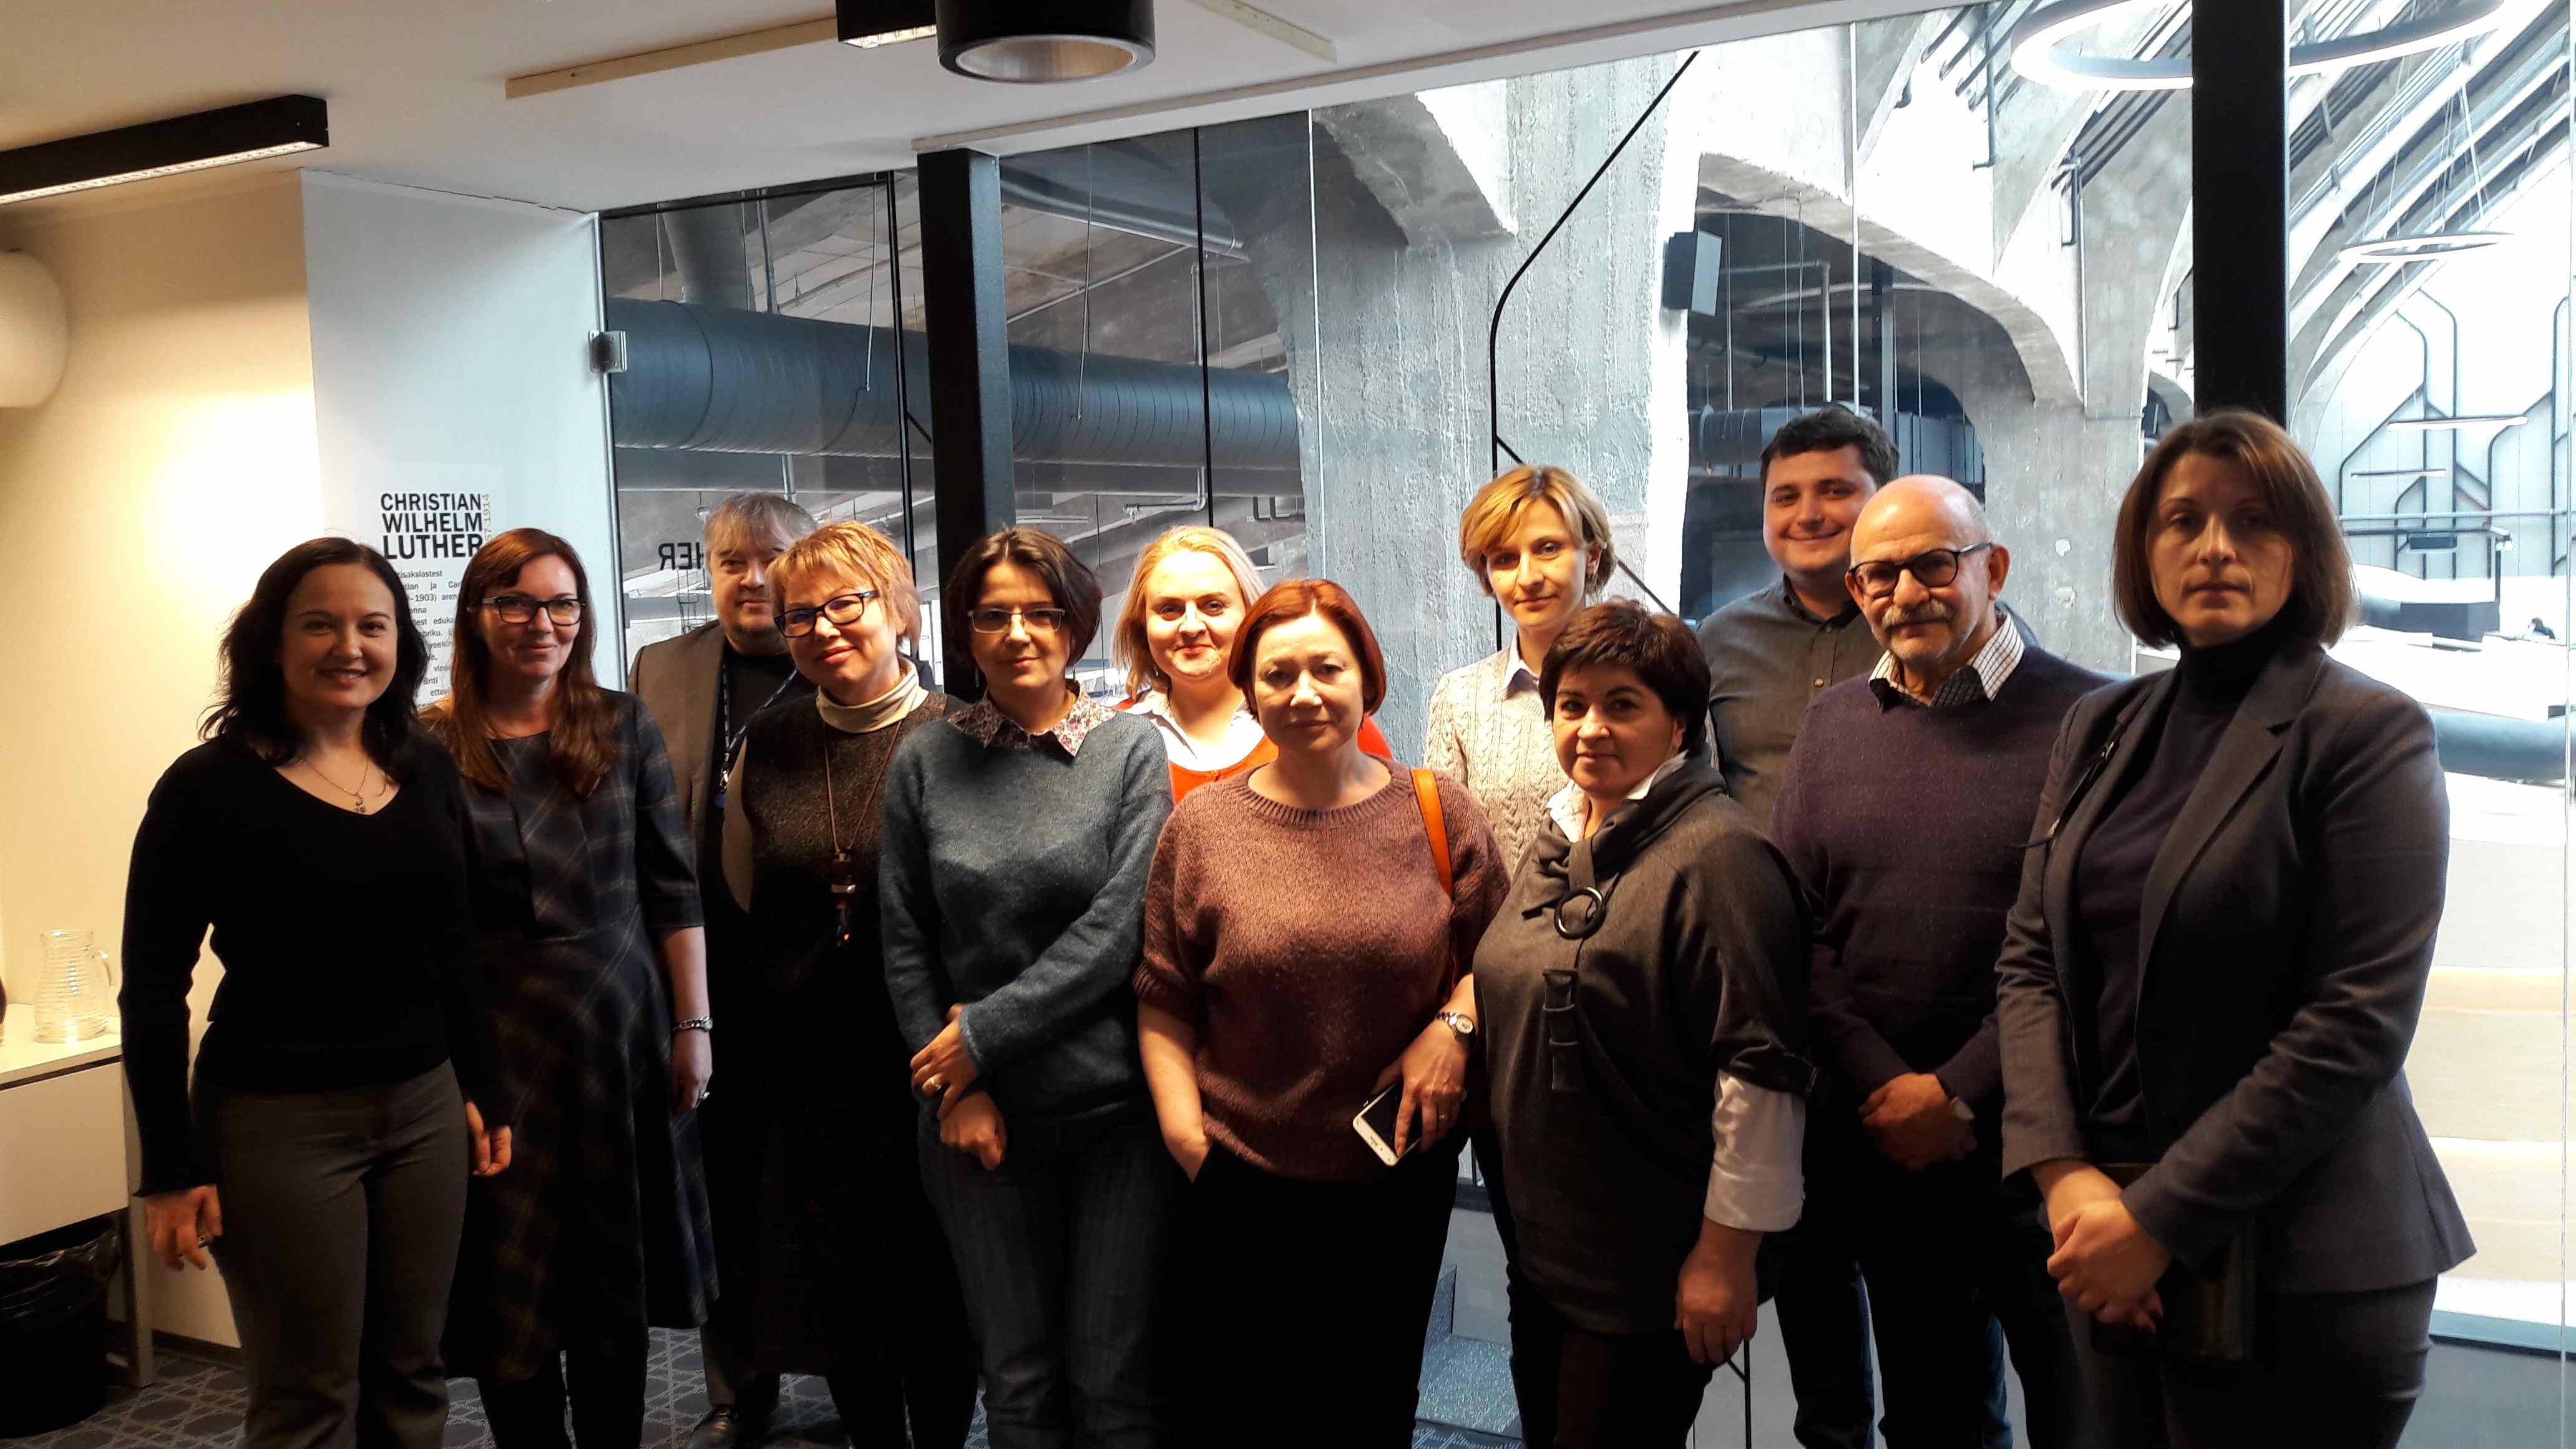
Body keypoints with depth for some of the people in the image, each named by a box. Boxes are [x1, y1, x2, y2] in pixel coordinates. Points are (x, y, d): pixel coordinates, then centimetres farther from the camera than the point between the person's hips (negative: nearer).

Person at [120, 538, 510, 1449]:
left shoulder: (428, 771, 6)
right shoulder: (211, 787, -9)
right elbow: (153, 991, -7)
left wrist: (483, 1093, 13)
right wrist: (171, 1172, -8)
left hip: (425, 1109, 5)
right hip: (278, 1124, -4)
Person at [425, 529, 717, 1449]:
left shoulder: (624, 727, 2)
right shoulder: (430, 746, -4)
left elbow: (673, 889, 3)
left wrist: (693, 1025, 1)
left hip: (621, 1032, 2)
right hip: (496, 1044, -1)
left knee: (617, 1280, 12)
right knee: (510, 1290, 7)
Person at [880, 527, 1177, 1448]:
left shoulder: (1130, 750, -2)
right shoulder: (924, 762, 4)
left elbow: (1121, 925, -11)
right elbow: (906, 945, 5)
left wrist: (983, 1034, -12)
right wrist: (955, 1089, -3)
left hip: (1116, 1104, -2)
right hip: (978, 1118, 2)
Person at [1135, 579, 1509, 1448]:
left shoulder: (1439, 812, -3)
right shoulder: (1201, 826, -5)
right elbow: (1163, 1000, 0)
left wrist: (1454, 1025, -13)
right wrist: (1183, 1127, -8)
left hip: (1402, 1181, 1)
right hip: (1243, 1181, -1)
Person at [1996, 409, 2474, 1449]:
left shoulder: (2369, 732, -8)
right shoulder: (2101, 729, 8)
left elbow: (2359, 1023, -15)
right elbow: (2028, 961, 5)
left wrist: (2160, 1219, -15)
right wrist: (2064, 1172, -9)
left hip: (2290, 1268, -5)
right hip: (2107, 1244, 5)